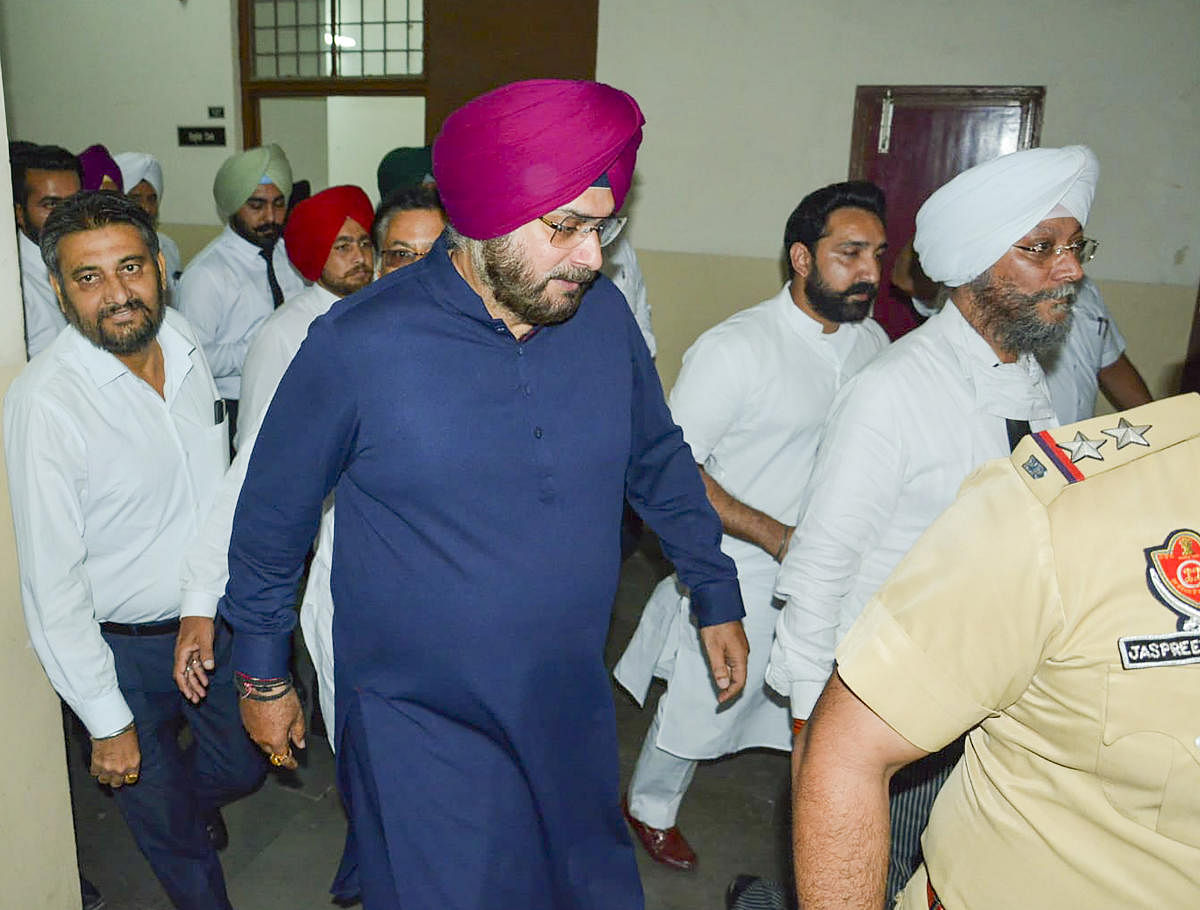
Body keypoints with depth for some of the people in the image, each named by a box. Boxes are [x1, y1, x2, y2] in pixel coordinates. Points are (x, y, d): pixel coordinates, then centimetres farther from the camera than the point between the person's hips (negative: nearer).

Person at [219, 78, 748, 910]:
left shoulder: (604, 317, -7)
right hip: (421, 727, -4)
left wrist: (717, 596, 13)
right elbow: (273, 514, -4)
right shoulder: (360, 345, -18)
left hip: (572, 709, 5)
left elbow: (659, 460, 9)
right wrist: (263, 675, 5)